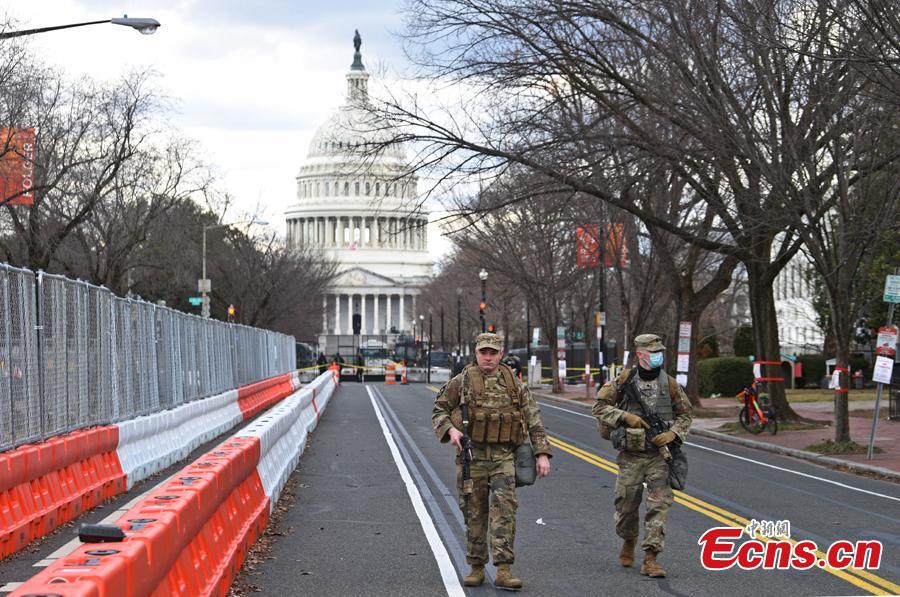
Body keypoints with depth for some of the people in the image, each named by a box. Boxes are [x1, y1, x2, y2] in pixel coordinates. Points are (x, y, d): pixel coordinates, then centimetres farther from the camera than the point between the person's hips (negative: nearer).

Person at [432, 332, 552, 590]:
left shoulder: (513, 384, 5)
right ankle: (476, 568, 19)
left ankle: (503, 570, -13)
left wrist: (542, 453, -2)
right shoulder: (462, 382, 1)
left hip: (503, 457, 0)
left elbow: (534, 420, 6)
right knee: (475, 513, 6)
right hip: (471, 455, 0)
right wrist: (450, 429, -14)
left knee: (504, 508, -12)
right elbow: (439, 410, 6)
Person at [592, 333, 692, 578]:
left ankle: (650, 558, -8)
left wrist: (673, 433, -7)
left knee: (659, 505, -10)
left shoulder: (669, 384, 1)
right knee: (626, 504, 9)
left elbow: (685, 414, 11)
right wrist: (625, 416, -15)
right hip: (630, 455, -1)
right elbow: (599, 405, -2)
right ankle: (628, 542, 39)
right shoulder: (624, 381, -4)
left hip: (659, 455, 1)